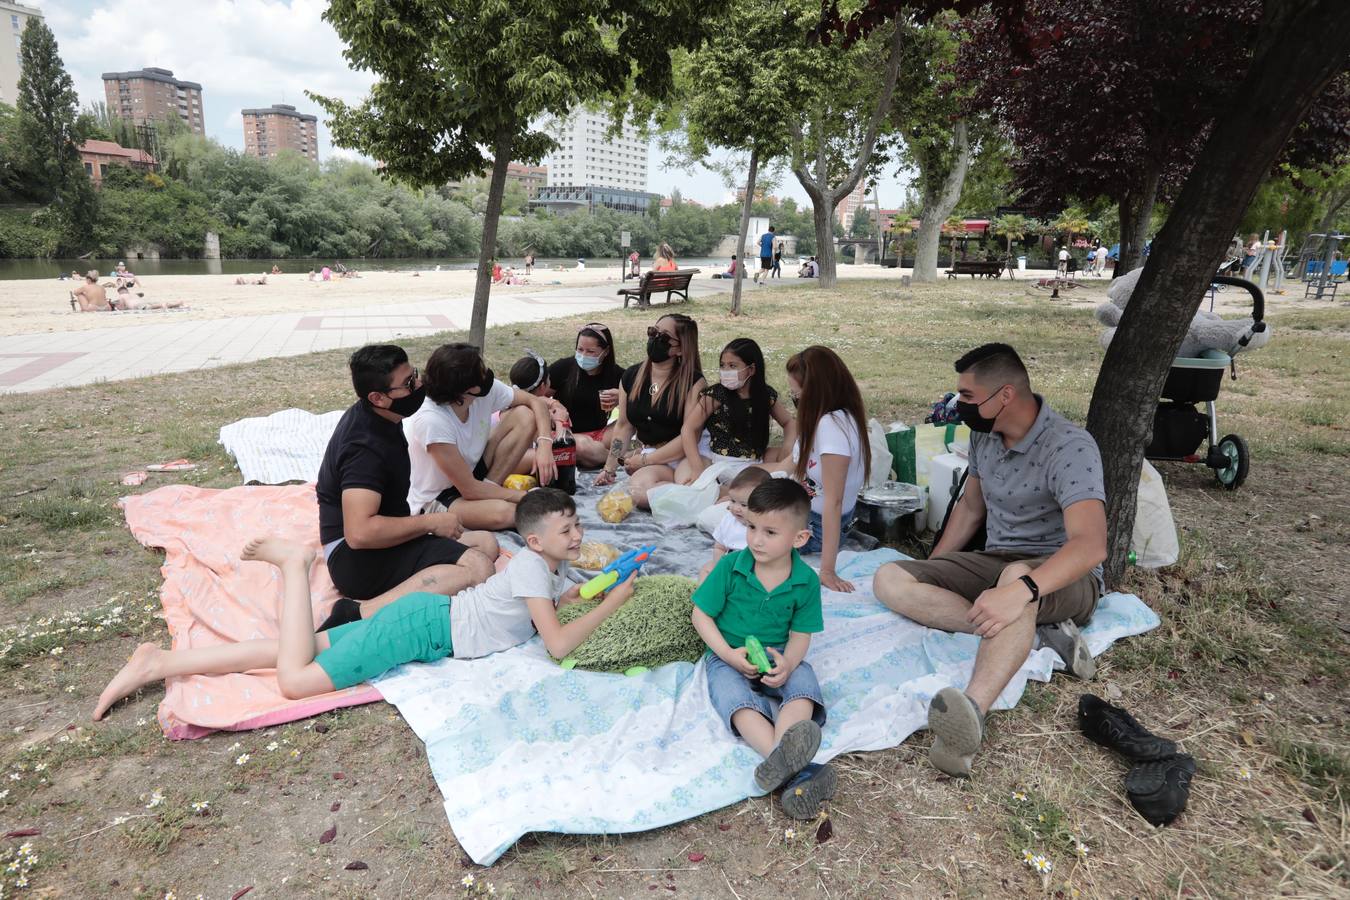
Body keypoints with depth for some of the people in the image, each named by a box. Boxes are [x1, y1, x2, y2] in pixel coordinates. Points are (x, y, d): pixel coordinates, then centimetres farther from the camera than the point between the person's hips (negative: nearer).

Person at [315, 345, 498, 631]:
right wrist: (431, 522, -21)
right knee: (477, 568, -27)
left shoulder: (371, 416, 6)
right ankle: (361, 613, -30)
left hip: (379, 542, 11)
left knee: (486, 543, 6)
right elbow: (359, 532, -33)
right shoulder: (366, 447, -24)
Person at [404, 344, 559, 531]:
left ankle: (489, 487, -6)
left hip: (471, 471, 7)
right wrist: (527, 497, -22)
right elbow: (469, 490, -27)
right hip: (433, 501, -7)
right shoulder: (431, 421, -32)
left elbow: (535, 402, -2)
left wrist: (544, 444, -21)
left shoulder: (485, 390, -17)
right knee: (503, 512, -37)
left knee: (525, 416, -7)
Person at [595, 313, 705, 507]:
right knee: (637, 488, -32)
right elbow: (624, 426, 20)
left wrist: (645, 460, -7)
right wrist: (609, 468, 18)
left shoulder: (693, 381, -5)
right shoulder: (631, 376, 12)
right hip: (650, 456, 5)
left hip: (686, 455, -5)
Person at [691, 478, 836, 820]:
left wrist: (787, 662, -24)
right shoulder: (730, 567, -10)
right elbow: (701, 615, -4)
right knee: (736, 700, -32)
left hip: (779, 658, 2)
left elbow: (801, 634, -1)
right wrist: (729, 655, -18)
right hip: (729, 658, -1)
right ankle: (791, 764, -54)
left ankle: (783, 763, -52)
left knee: (803, 683, -30)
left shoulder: (806, 580, -6)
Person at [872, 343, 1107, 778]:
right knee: (890, 580, -16)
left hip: (1062, 579, -7)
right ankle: (1039, 632, -24)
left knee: (1017, 573, -43)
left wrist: (1021, 590, -51)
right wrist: (929, 574, 11)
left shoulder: (1069, 447, -22)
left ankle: (972, 712, -61)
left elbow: (1091, 544, -35)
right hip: (995, 562, 7)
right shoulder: (984, 435, 2)